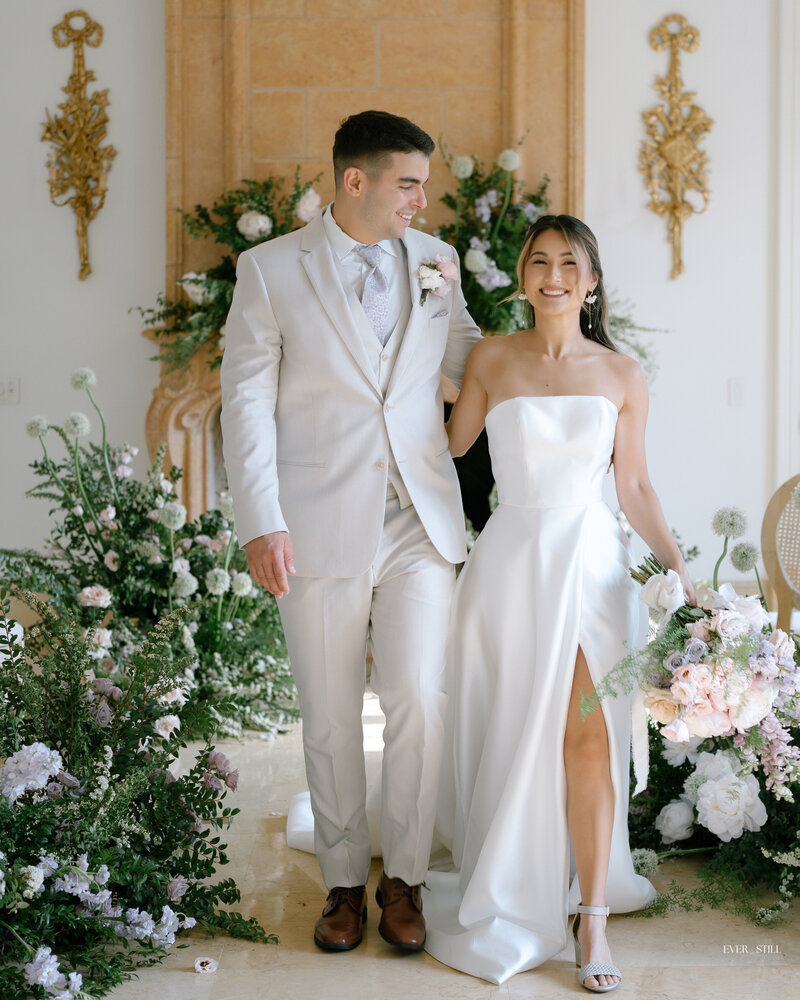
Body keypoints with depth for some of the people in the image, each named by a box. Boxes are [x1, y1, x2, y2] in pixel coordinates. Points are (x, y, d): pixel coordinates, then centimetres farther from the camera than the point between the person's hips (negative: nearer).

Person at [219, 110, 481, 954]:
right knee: (329, 718, 7)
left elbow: (471, 367, 22)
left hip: (418, 523, 2)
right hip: (321, 528, -2)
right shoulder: (269, 269, -1)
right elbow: (247, 399, -4)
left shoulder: (434, 261, 10)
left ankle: (404, 877, 13)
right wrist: (260, 524, -11)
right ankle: (344, 881, 24)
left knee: (419, 701, -7)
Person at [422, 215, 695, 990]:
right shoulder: (491, 359, 3)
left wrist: (679, 567, 2)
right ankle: (507, 894, 23)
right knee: (509, 736, 5)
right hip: (511, 560, 0)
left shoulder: (622, 376, 5)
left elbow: (633, 486, 8)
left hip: (591, 562, 0)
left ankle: (591, 916, 3)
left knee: (587, 734, -7)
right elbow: (451, 442, 9)